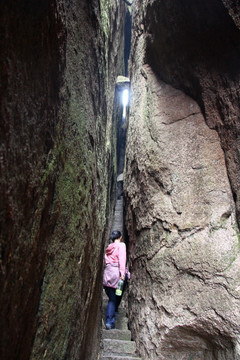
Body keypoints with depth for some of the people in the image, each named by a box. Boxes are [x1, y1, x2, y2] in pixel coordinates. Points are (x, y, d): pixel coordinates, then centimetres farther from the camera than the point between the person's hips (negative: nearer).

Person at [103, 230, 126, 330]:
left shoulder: (108, 248, 19)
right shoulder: (121, 245, 3)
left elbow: (105, 260, 14)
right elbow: (122, 259, -9)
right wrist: (123, 273, -15)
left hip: (106, 273, 5)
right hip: (116, 272, -5)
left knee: (111, 299, 10)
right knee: (115, 298, 6)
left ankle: (108, 321, 7)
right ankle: (110, 321, 6)